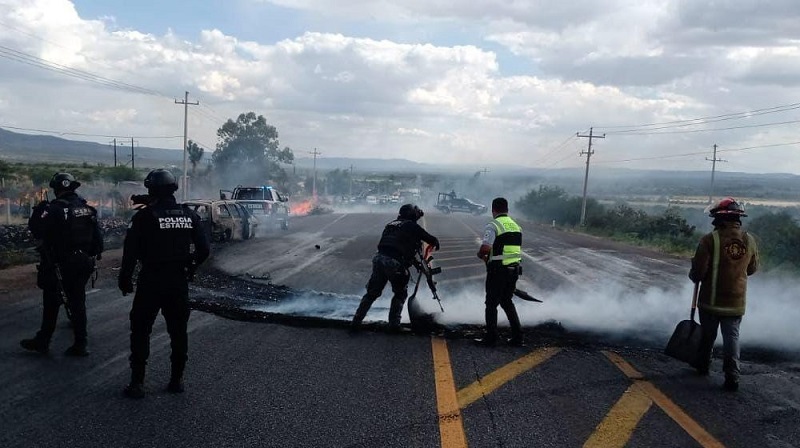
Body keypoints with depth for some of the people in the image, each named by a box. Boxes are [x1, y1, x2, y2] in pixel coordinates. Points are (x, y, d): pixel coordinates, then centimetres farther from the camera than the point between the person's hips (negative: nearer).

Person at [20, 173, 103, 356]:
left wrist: (39, 210, 0)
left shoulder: (54, 209, -15)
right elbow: (97, 236, 6)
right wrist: (94, 254, 17)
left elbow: (36, 230, -14)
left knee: (51, 303, 8)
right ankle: (80, 343, 12)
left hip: (59, 265, -5)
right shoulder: (88, 208, 4)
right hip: (83, 263, 5)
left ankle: (43, 341, 19)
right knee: (77, 301, 11)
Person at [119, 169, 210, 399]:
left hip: (152, 281, -4)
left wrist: (125, 278, -2)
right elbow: (203, 249, 3)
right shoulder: (189, 215, 2)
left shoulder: (145, 215, -11)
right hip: (179, 281, 4)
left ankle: (137, 382, 8)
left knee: (140, 330, 7)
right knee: (178, 330, 13)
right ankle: (177, 380, 19)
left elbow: (131, 251, -13)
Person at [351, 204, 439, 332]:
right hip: (394, 263, -6)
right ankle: (393, 324, 10)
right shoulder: (412, 226, 6)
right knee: (401, 294, 15)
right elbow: (432, 240, 8)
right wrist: (435, 243, 33)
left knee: (372, 293, 16)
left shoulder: (390, 225, 26)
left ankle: (356, 322, 12)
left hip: (378, 258, 6)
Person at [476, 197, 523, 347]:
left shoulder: (492, 226, -12)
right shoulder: (516, 226, 12)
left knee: (491, 304, 5)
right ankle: (517, 337, 15)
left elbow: (485, 248, -25)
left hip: (498, 270, -7)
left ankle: (491, 338, 8)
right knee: (507, 302, 18)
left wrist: (480, 255, -2)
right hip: (514, 269, 7)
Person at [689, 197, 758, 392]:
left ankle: (703, 365, 33)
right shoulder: (749, 240, -2)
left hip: (711, 300, -3)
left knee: (707, 335, 15)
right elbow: (752, 269, 13)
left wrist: (693, 275, 5)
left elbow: (698, 271, -17)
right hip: (737, 301, 3)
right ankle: (732, 376, -2)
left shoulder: (710, 239, -18)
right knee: (732, 336, 7)